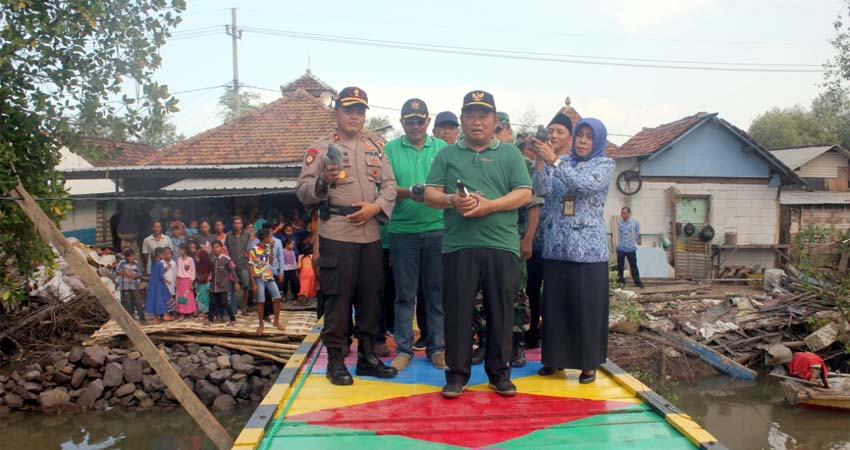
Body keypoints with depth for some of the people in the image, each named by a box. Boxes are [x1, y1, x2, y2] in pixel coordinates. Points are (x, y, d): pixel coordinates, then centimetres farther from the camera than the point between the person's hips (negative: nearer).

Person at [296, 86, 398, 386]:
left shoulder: (375, 149, 16)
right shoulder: (320, 149, 2)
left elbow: (390, 185, 11)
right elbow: (303, 192, -4)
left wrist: (375, 207, -7)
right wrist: (323, 181, -25)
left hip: (371, 234, 5)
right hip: (336, 234, -5)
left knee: (371, 296, 9)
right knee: (338, 297, -2)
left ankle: (367, 356, 21)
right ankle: (335, 359, 10)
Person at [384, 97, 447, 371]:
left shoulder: (442, 148, 8)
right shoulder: (391, 149, 6)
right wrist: (409, 192, -21)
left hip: (436, 228, 1)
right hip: (402, 229, 0)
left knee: (437, 291, 6)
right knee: (404, 293, 6)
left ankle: (437, 347, 17)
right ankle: (403, 349, 16)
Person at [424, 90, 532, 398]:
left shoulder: (510, 154, 11)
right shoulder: (446, 155, 14)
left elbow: (524, 194, 1)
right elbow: (430, 194, 8)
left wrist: (488, 205, -13)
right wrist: (452, 201, -14)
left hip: (501, 245, 0)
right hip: (458, 245, 1)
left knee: (500, 312, 5)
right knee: (457, 311, 3)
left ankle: (499, 372, 19)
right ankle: (457, 373, 14)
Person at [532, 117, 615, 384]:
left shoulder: (605, 164, 2)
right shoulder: (561, 162, 11)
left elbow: (586, 184, -18)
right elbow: (542, 190, -4)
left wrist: (554, 161, -24)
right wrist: (541, 162, -18)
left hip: (588, 248, -3)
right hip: (556, 246, 3)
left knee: (588, 307, 1)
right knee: (555, 304, 7)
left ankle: (589, 363, 14)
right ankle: (556, 357, 21)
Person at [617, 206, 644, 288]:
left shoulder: (635, 222, -5)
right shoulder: (619, 223, -1)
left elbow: (637, 233, 8)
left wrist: (632, 241, 10)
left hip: (631, 248, -2)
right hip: (620, 248, 2)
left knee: (633, 266, 4)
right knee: (620, 266, 8)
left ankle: (637, 282, 13)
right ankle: (620, 281, 20)